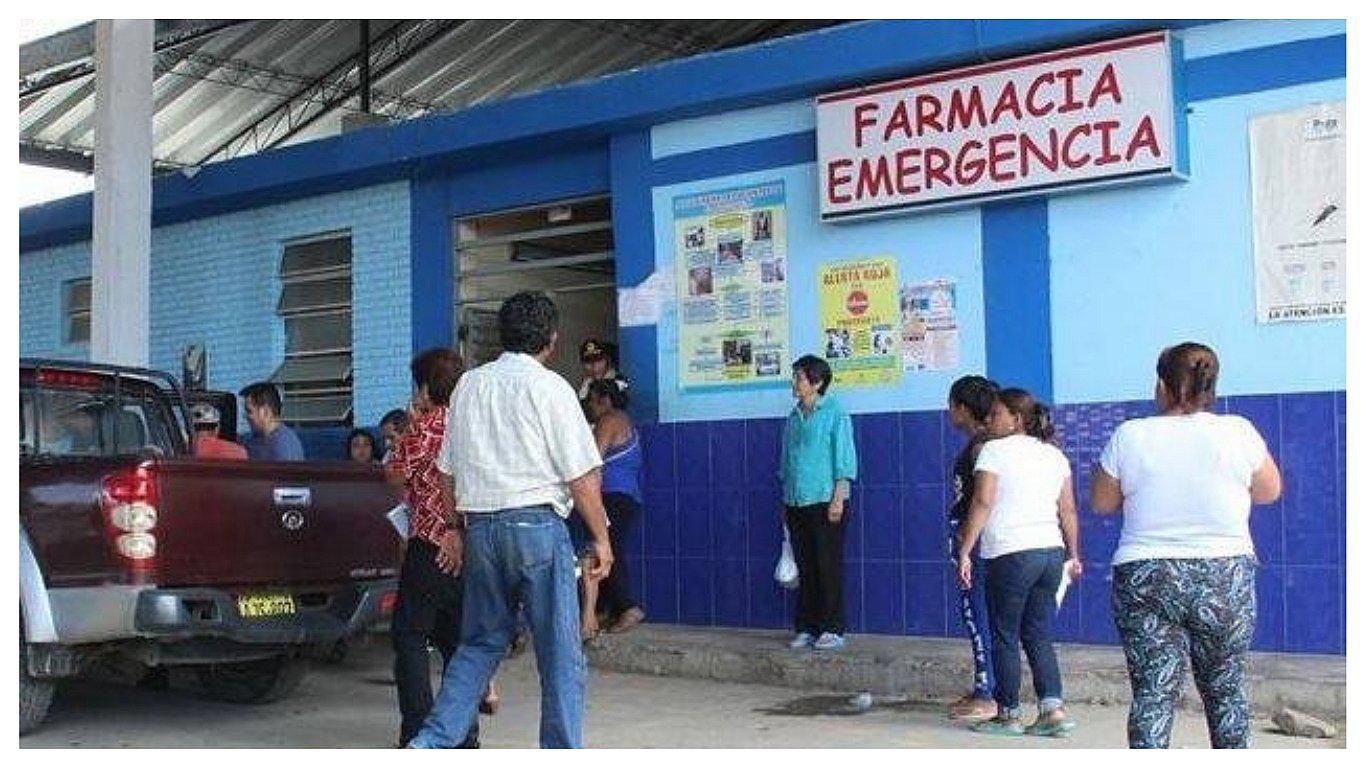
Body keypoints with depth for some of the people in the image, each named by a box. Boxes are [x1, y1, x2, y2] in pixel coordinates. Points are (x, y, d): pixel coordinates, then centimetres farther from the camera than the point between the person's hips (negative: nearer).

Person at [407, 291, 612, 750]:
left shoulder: (469, 385, 11)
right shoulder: (550, 387, -5)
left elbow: (449, 471, 15)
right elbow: (582, 477, -7)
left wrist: (457, 529, 24)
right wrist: (601, 537, 1)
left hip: (480, 525, 6)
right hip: (537, 523, -6)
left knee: (480, 643, 16)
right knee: (560, 652, 3)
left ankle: (431, 742, 10)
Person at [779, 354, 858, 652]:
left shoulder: (834, 412, -5)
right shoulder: (794, 417, 13)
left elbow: (845, 459, -8)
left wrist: (838, 498, -15)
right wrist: (785, 502, 16)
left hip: (825, 501, -6)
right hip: (796, 503, 6)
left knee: (828, 567, -2)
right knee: (805, 568, 8)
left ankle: (833, 630, 4)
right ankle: (807, 628, 14)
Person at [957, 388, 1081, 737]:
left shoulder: (994, 450, -5)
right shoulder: (1055, 454, 14)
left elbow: (982, 503, -12)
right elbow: (1068, 510, 13)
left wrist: (965, 551, -10)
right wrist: (1073, 554, 20)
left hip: (1011, 554, -6)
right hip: (1052, 552, 6)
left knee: (1005, 638, 5)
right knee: (1039, 636, 12)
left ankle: (1008, 714, 10)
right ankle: (1053, 709, 2)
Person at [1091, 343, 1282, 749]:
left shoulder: (1129, 436, -5)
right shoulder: (1238, 432, -4)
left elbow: (1101, 503, 6)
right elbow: (1270, 491, 11)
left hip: (1146, 579, -1)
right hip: (1226, 578, 1)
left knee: (1152, 693, 1)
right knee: (1226, 691, 15)